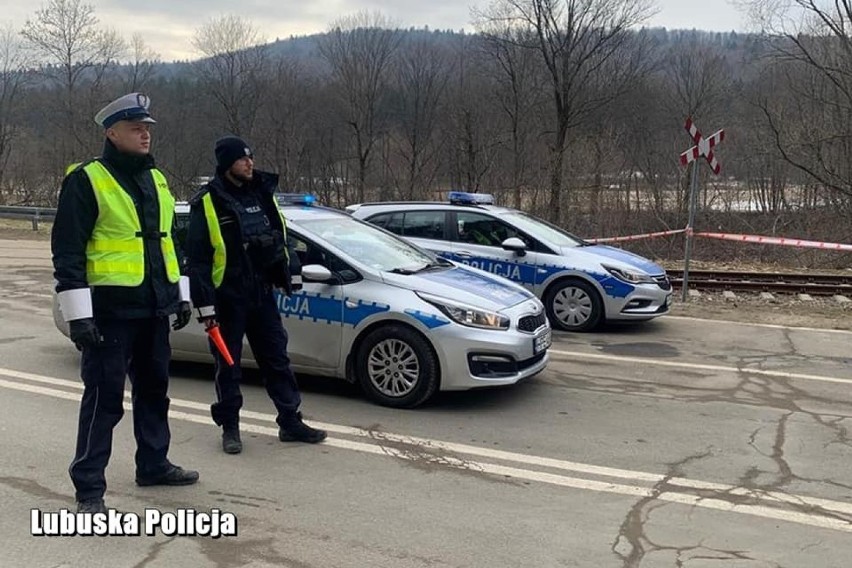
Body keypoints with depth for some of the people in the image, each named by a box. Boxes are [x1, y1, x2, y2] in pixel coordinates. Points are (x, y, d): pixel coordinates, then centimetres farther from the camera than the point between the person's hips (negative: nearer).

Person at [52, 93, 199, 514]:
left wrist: (182, 295, 20)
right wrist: (78, 314, -17)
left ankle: (153, 464, 32)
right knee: (104, 398, -4)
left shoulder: (156, 180, 15)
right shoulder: (86, 180, -8)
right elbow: (67, 250, -12)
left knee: (154, 389, 16)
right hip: (110, 310, -7)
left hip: (154, 308, 7)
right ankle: (89, 488, 5)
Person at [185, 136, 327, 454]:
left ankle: (290, 422, 17)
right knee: (228, 366, 5)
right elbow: (197, 258, -10)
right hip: (228, 299, -5)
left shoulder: (262, 193, 9)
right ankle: (229, 427, 18)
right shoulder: (207, 203, -9)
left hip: (262, 294, 5)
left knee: (277, 359, 9)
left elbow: (280, 237, 19)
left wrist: (291, 273, 15)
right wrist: (205, 305, -13)